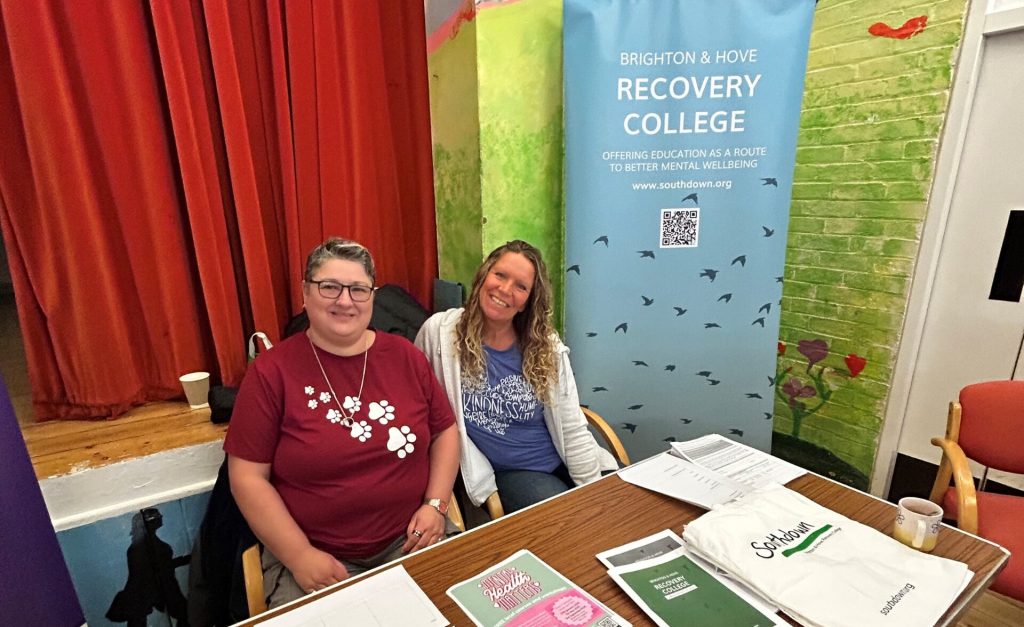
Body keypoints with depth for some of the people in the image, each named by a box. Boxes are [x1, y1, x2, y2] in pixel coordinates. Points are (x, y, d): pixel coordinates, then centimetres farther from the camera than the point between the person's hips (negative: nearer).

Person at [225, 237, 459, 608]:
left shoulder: (404, 356, 2)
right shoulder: (272, 371, -5)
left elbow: (445, 430, 8)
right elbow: (248, 476, -4)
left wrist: (435, 504, -4)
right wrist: (299, 556, -11)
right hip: (313, 554, -2)